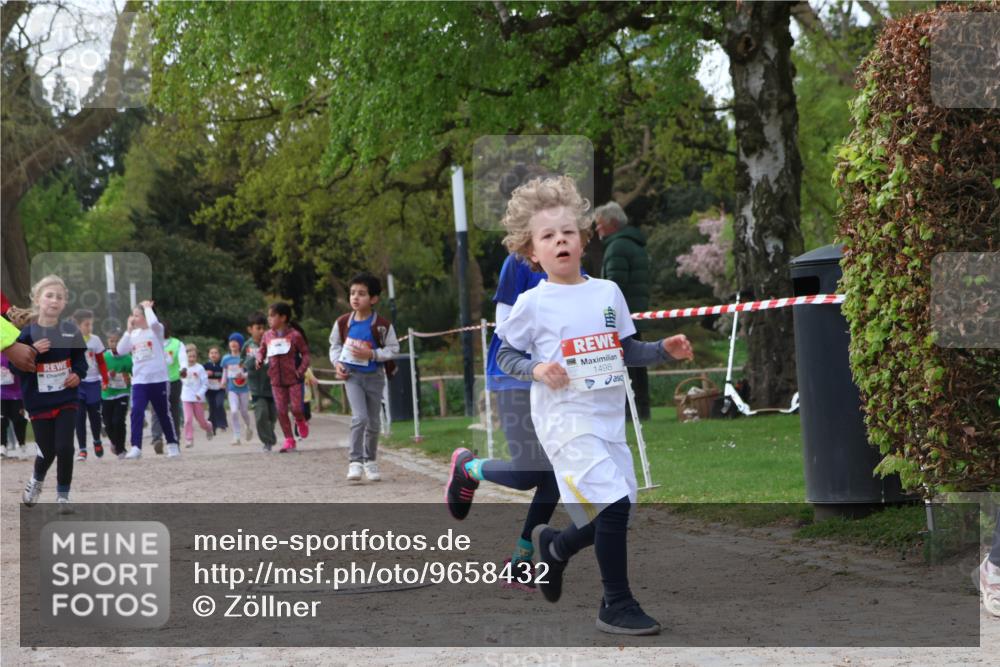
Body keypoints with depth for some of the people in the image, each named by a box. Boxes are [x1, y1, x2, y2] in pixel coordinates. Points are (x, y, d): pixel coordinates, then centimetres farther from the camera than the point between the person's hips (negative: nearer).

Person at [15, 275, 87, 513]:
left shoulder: (70, 331, -3)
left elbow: (81, 359, 10)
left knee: (65, 448, -8)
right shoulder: (28, 334, -9)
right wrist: (33, 352, -24)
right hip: (39, 402, -1)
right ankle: (37, 481, 39)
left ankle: (63, 495, 10)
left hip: (67, 400, 1)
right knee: (47, 451, 6)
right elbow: (16, 368, -10)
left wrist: (78, 374, -10)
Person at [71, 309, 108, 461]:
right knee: (79, 416, -5)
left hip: (93, 382, 2)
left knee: (94, 414, 8)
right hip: (77, 383, -2)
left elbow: (101, 362, 7)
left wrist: (105, 379, 0)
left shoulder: (95, 340, 2)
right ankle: (82, 449, -1)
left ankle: (97, 441, 33)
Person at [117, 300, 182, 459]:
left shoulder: (156, 330, -5)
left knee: (163, 414, 7)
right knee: (136, 412, -12)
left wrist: (147, 307, -12)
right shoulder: (134, 334, 9)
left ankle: (173, 444, 23)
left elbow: (153, 322, -29)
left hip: (158, 380, -3)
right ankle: (136, 447, -13)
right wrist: (129, 330, -2)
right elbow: (121, 350, 0)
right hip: (139, 381, 3)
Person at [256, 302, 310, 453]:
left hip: (293, 378, -4)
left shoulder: (294, 335, -9)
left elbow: (305, 353, -3)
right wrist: (259, 360, -7)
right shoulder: (267, 336, 3)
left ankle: (301, 422, 28)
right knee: (281, 411, 1)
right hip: (276, 380, 4)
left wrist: (301, 370, -12)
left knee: (296, 408, -7)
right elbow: (261, 350, 14)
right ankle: (289, 440, 10)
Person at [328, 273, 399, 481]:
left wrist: (372, 354, -18)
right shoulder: (343, 322, -3)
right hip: (352, 375, -1)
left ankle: (370, 460, 27)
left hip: (374, 376, 1)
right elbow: (335, 344, 12)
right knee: (359, 417, -17)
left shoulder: (383, 325, -9)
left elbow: (393, 349, -4)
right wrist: (337, 363, -4)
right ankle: (355, 461, -13)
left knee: (374, 422, 10)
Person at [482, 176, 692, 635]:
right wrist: (537, 369, -15)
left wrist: (664, 350, 2)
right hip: (566, 420, -6)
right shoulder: (532, 304, -4)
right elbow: (505, 355, 3)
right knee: (613, 505, -17)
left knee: (612, 513, 8)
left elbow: (626, 351, 17)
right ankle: (616, 605, -3)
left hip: (608, 417, 6)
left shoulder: (608, 293, 9)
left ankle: (554, 546, 38)